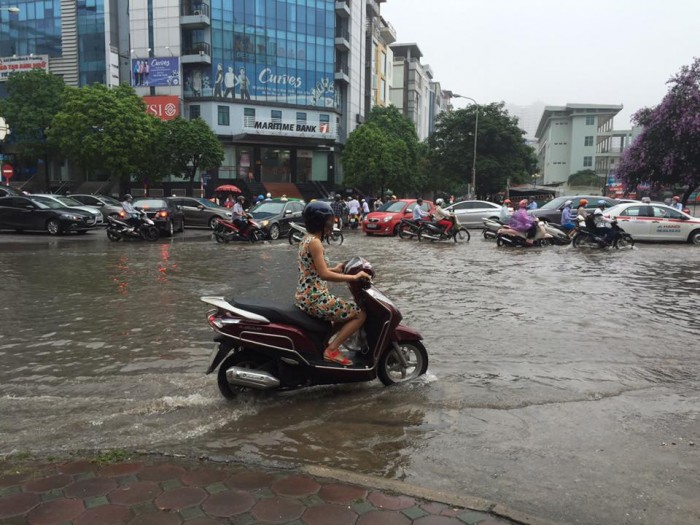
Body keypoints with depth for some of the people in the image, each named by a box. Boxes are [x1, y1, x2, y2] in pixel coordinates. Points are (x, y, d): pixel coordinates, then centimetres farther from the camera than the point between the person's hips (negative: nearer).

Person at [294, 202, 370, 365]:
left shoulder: (306, 239, 13)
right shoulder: (314, 242, -17)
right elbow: (324, 275, -24)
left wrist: (335, 269, 21)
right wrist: (354, 277, -20)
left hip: (305, 297, 10)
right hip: (315, 299, -10)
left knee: (346, 310, 27)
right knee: (360, 314, -4)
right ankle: (331, 350, -5)